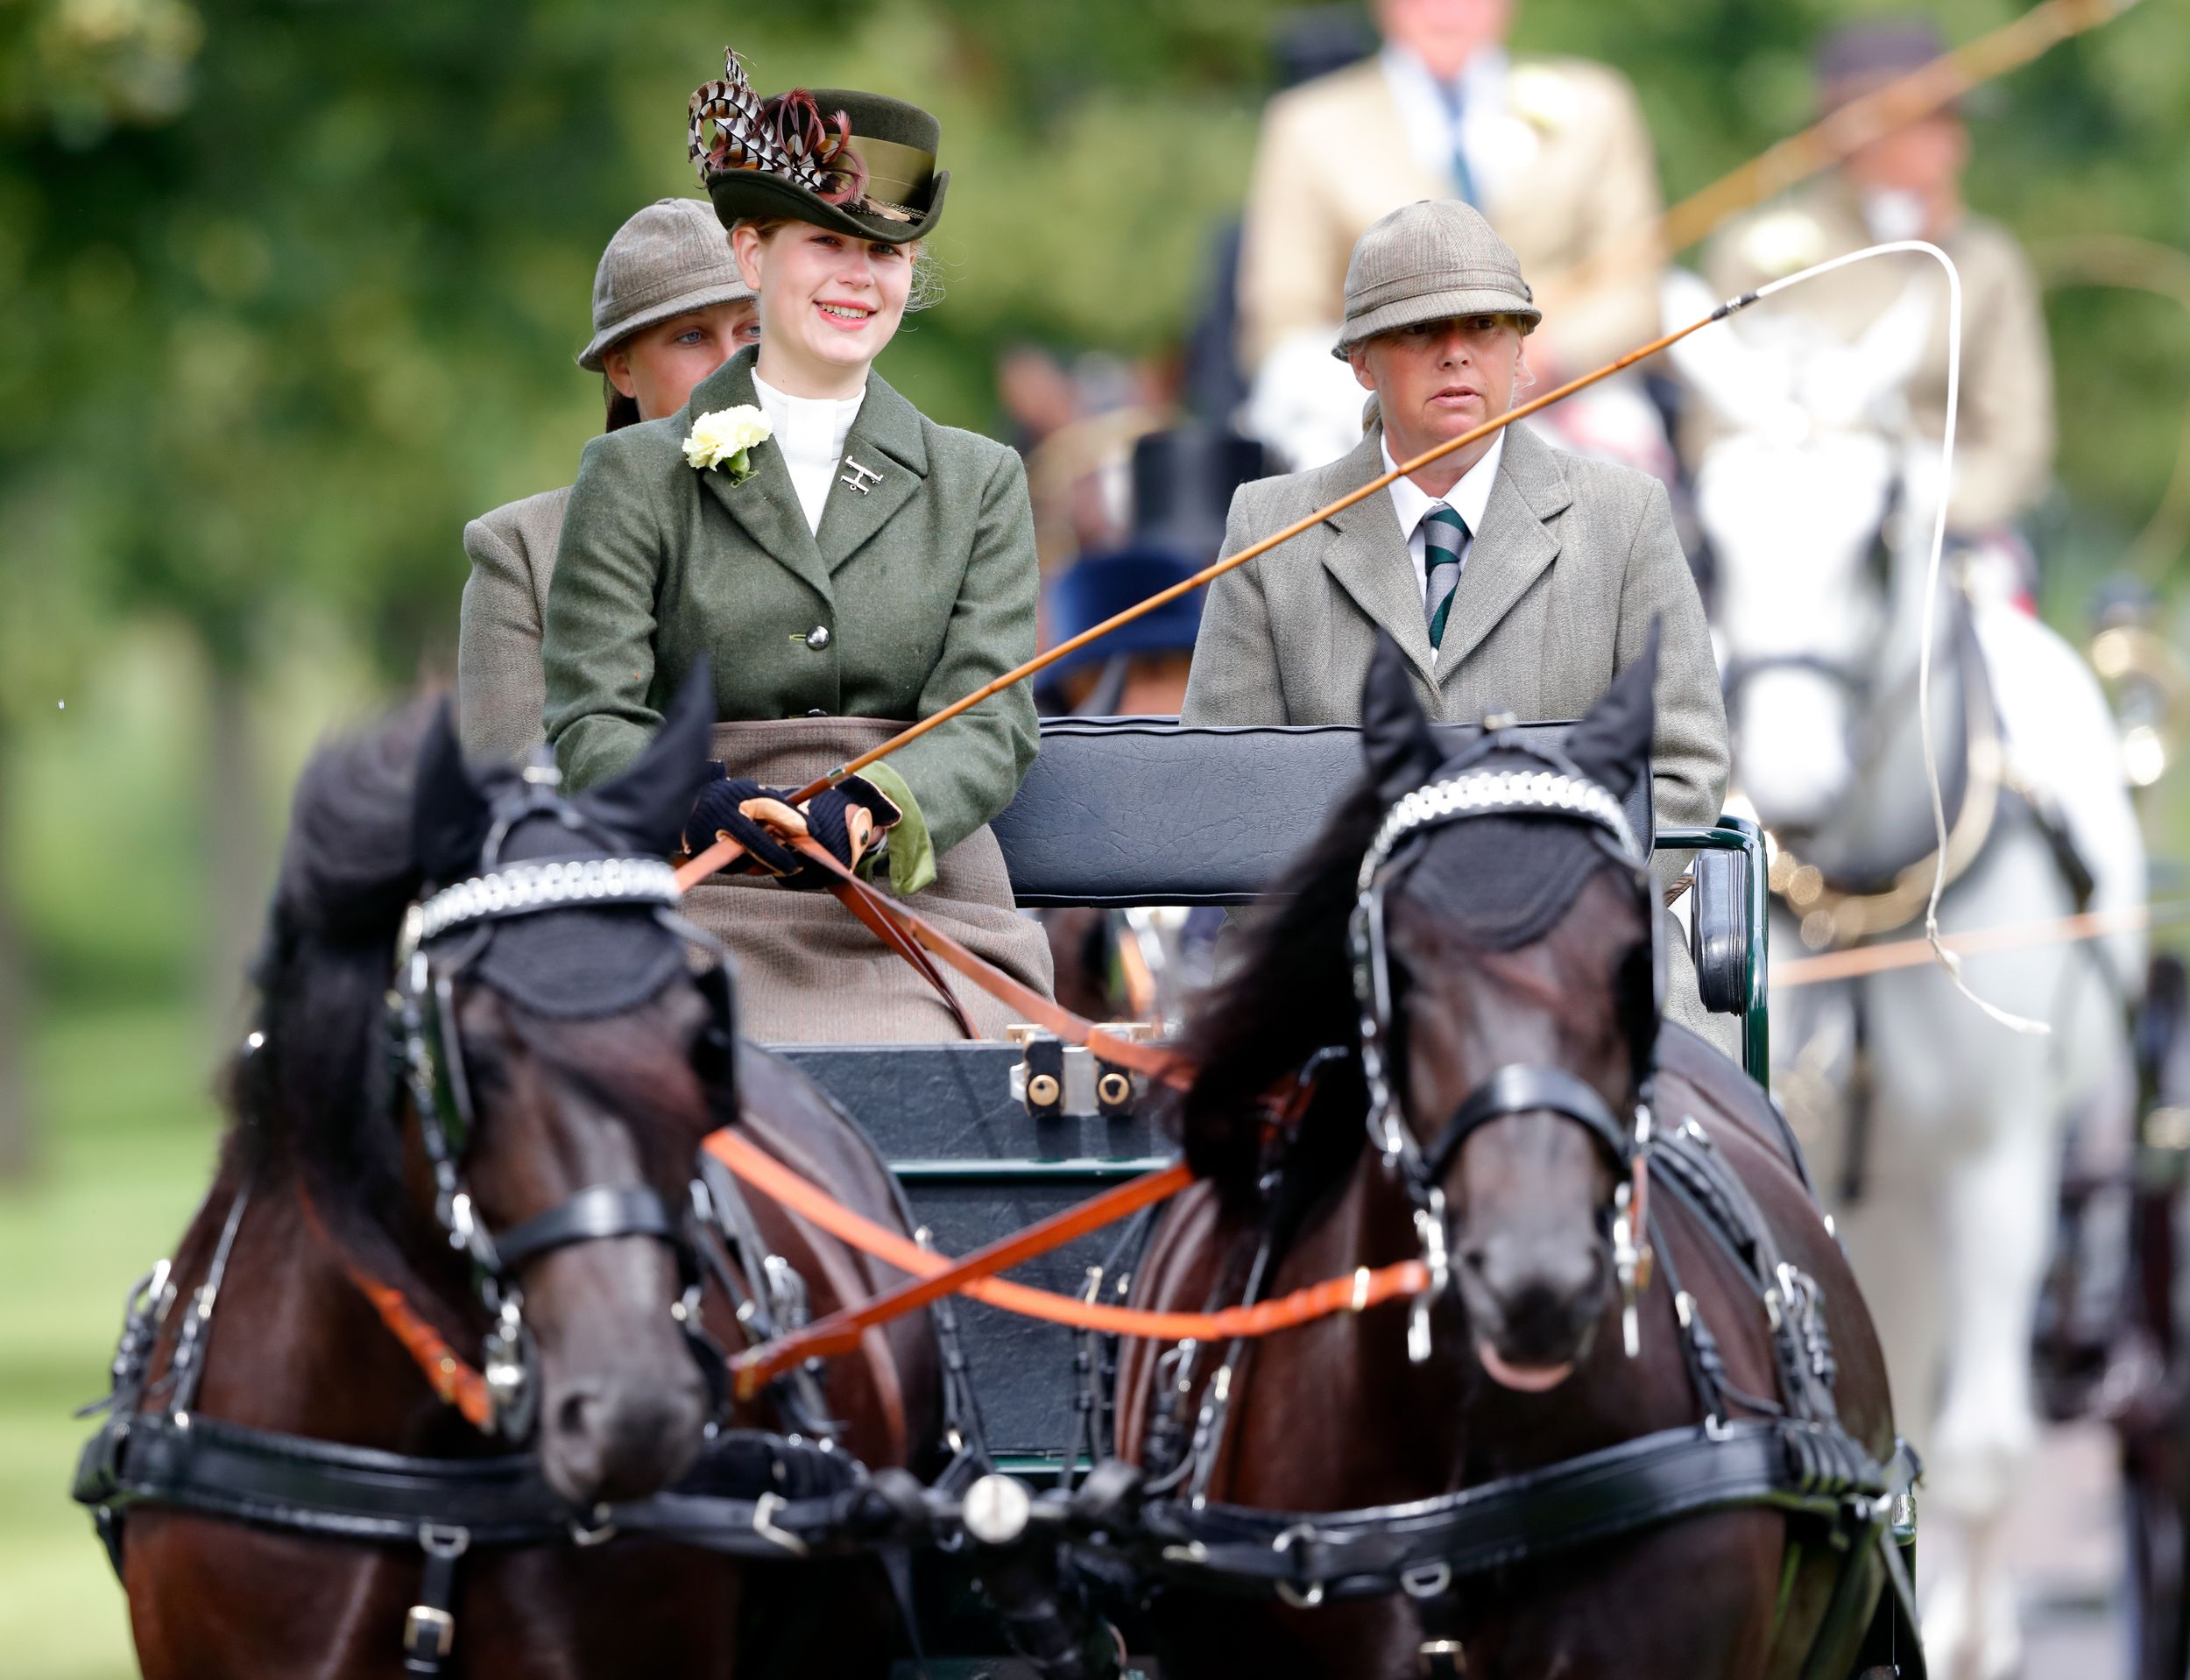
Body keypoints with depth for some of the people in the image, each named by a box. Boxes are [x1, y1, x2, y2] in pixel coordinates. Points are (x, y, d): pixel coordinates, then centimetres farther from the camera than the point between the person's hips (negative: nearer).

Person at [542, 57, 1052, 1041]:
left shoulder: (978, 484, 16)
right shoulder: (637, 477, 11)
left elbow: (991, 728, 4)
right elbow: (592, 721, 1)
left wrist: (864, 816, -19)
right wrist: (713, 811, -21)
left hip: (926, 918, 2)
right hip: (712, 914, -2)